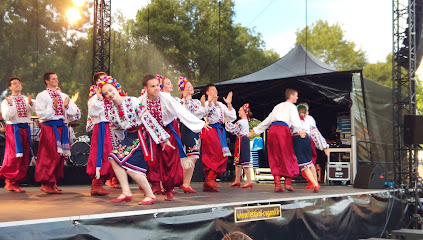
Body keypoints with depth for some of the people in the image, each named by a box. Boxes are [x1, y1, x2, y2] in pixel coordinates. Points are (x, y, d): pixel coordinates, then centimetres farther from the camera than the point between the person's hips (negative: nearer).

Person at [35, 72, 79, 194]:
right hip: (49, 127, -6)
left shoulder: (63, 96, 16)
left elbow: (74, 112, 10)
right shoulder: (42, 96, 1)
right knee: (50, 156, -8)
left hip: (62, 127, 6)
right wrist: (53, 107, -20)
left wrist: (67, 106, -8)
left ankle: (54, 182, 18)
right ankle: (46, 183, 2)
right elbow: (41, 114, -9)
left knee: (60, 156, 7)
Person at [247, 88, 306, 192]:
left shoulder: (278, 106, 32)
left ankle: (277, 184, -2)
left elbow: (267, 120, 31)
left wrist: (255, 130, 34)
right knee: (288, 156, 0)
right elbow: (294, 120, -6)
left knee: (274, 158, 4)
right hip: (283, 128, -6)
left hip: (272, 129, 6)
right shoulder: (291, 106, 13)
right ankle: (288, 182, -6)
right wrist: (300, 131, -20)